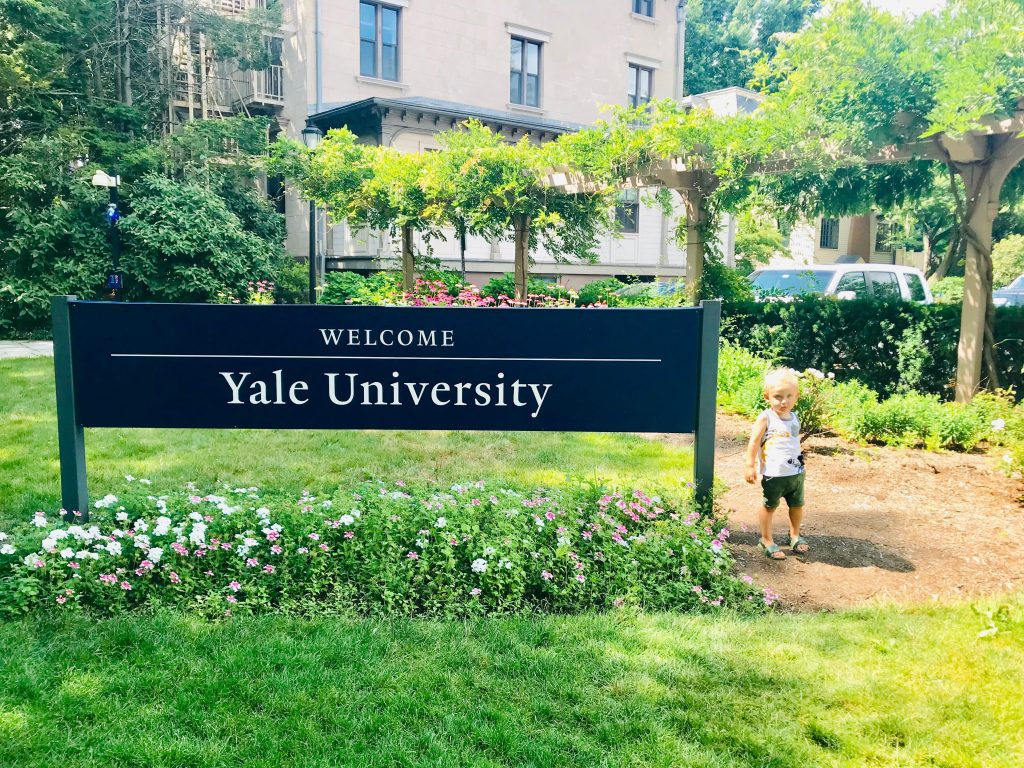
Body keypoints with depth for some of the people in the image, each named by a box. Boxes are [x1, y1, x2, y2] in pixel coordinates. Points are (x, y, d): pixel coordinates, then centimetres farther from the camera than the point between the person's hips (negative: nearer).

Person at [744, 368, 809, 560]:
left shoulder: (795, 418, 7)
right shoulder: (766, 418, -12)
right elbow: (754, 442, -11)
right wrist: (750, 465, -14)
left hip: (796, 472, 6)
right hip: (773, 473, -6)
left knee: (797, 505, 17)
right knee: (769, 506, 5)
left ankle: (795, 535, 39)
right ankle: (766, 541, 19)